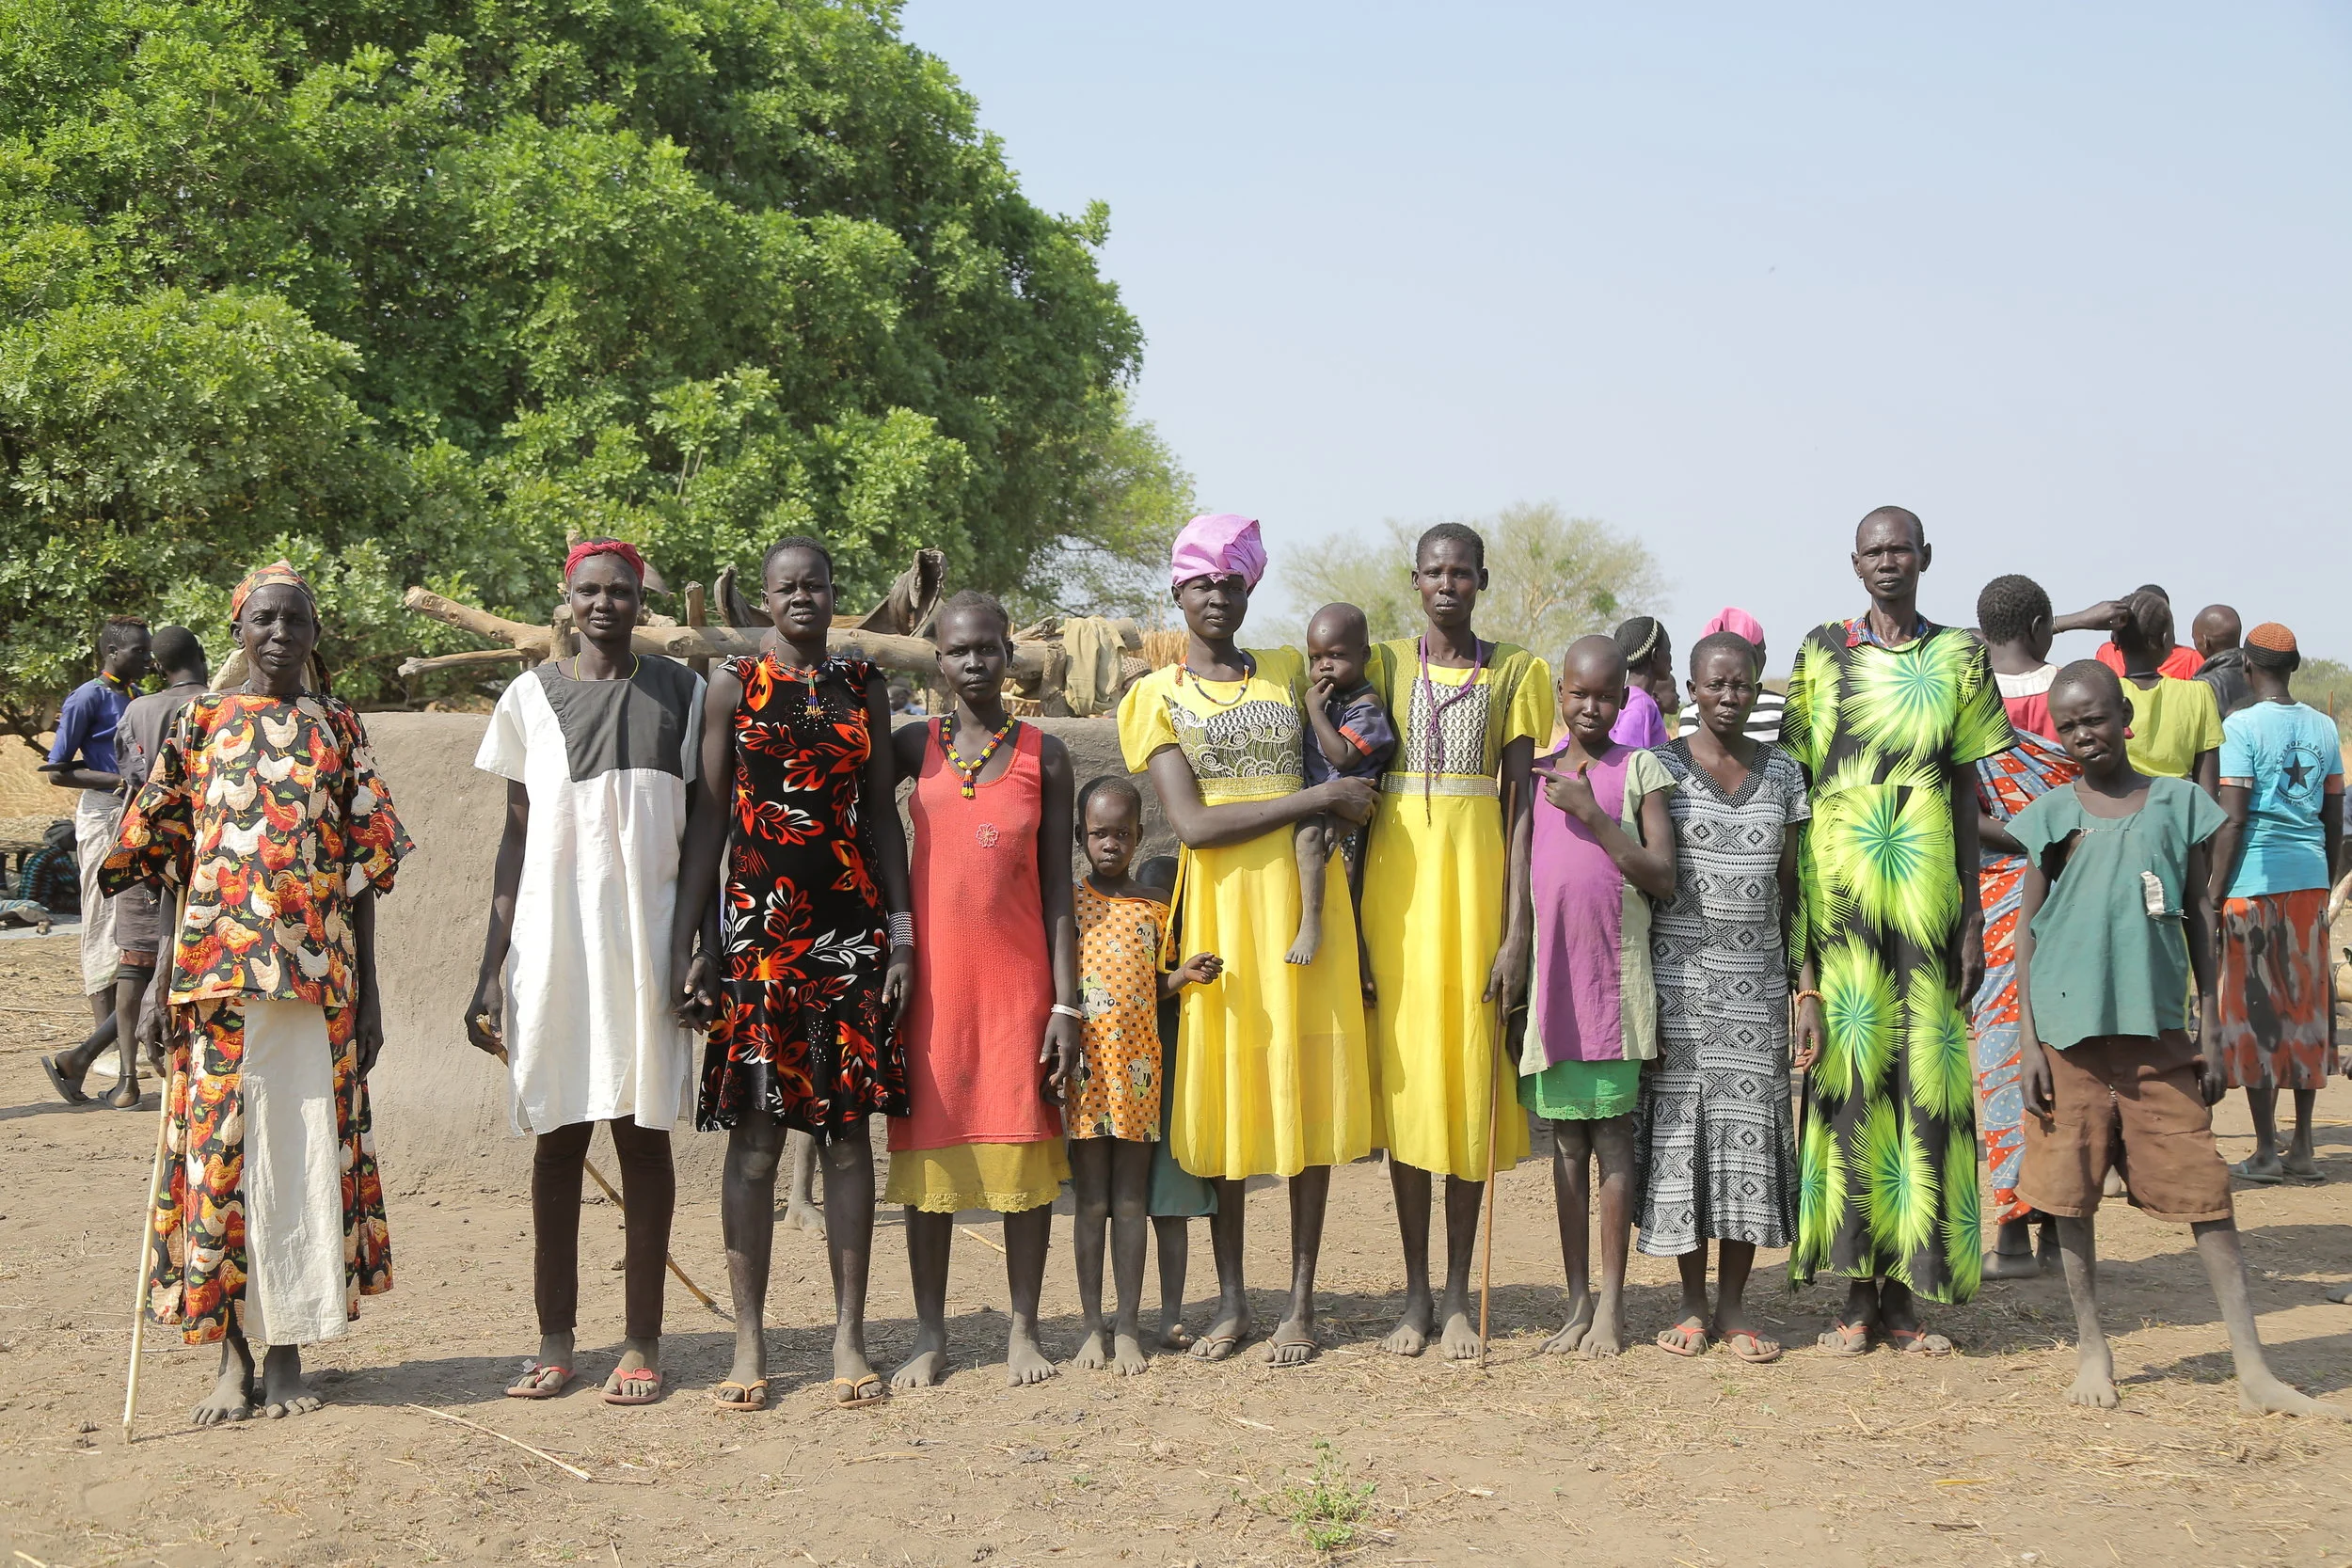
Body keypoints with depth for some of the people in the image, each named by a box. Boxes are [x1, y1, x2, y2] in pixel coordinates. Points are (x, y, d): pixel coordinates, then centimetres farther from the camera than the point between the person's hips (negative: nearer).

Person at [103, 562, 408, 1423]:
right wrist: (162, 978, 2)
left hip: (316, 970, 0)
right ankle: (233, 1357, 9)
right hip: (216, 966, 0)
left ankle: (288, 1354, 10)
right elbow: (171, 861, 9)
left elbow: (362, 866, 7)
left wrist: (367, 990, 3)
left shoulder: (337, 727, 9)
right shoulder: (201, 722, 9)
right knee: (219, 1149, 0)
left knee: (307, 1149, 1)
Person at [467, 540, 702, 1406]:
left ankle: (643, 1342, 8)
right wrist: (492, 966, 3)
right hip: (552, 936, 1)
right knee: (557, 1137, 4)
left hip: (647, 937, -1)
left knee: (644, 1132, 2)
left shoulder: (679, 692, 7)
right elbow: (516, 837, 8)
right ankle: (555, 1341, 12)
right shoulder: (531, 697, 8)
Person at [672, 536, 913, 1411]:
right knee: (755, 1133, -1)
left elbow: (882, 820, 11)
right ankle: (748, 1342, 5)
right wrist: (689, 940, -3)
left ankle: (849, 1335, 9)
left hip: (852, 928, 2)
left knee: (847, 1127, 3)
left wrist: (901, 935, 4)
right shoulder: (733, 685, 5)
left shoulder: (863, 687, 11)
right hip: (759, 927, -2)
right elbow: (707, 819, 3)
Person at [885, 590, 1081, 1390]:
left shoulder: (1044, 755, 4)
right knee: (927, 1145, 4)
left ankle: (1023, 1330, 13)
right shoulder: (914, 746, 6)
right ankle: (930, 1334, 13)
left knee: (1025, 1143, 2)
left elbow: (1056, 887, 2)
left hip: (1018, 977, -1)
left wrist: (1066, 1003, -2)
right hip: (932, 975, 1)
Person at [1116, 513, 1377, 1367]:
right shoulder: (1155, 697, 3)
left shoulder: (1288, 671, 12)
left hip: (1306, 900, 2)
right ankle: (1231, 1301, 12)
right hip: (1221, 908, -2)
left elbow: (1339, 765, 22)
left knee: (1309, 1090, 0)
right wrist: (1319, 799, -12)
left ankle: (1301, 1303, 8)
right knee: (1222, 1095, 1)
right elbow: (1193, 824, -9)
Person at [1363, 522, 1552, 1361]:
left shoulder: (1515, 671, 5)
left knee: (1470, 1080, 1)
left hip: (1477, 881, -1)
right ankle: (1414, 1295, 11)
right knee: (1404, 1080, 2)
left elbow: (1522, 805, 0)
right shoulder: (1382, 664, 8)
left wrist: (1518, 928, -7)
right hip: (1396, 881, 1)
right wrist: (1351, 921, -4)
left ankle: (1458, 1296, 10)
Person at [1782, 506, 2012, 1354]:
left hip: (1927, 894, 1)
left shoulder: (1959, 655, 9)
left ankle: (1901, 1295, 8)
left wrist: (1973, 918, 4)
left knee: (1927, 1078, 0)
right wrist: (1790, 917, 2)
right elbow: (1796, 783, 8)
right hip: (1839, 893, -1)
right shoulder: (1822, 653, 8)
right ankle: (1858, 1295, 6)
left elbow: (1967, 791, 9)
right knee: (1848, 1075, -1)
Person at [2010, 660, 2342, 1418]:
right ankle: (2091, 1350, 20)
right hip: (2071, 1034, 0)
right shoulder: (2050, 816, 4)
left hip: (2157, 1032, 0)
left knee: (2205, 1193, -2)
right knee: (2072, 1194, 5)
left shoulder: (2178, 804, 6)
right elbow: (2028, 930, 6)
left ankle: (2254, 1373, 1)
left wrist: (2210, 1032, 5)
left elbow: (2197, 920, 10)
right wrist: (2029, 1041, -1)